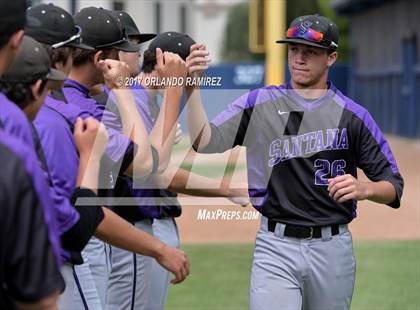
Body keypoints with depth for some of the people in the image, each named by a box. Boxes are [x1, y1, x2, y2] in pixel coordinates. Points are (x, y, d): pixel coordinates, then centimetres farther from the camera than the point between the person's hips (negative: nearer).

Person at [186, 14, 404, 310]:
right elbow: (204, 141, -7)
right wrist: (192, 86, -19)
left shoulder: (352, 115, 1)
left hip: (332, 250, 1)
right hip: (276, 247, -1)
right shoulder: (259, 103, 4)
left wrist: (364, 189, -21)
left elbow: (394, 187, 1)